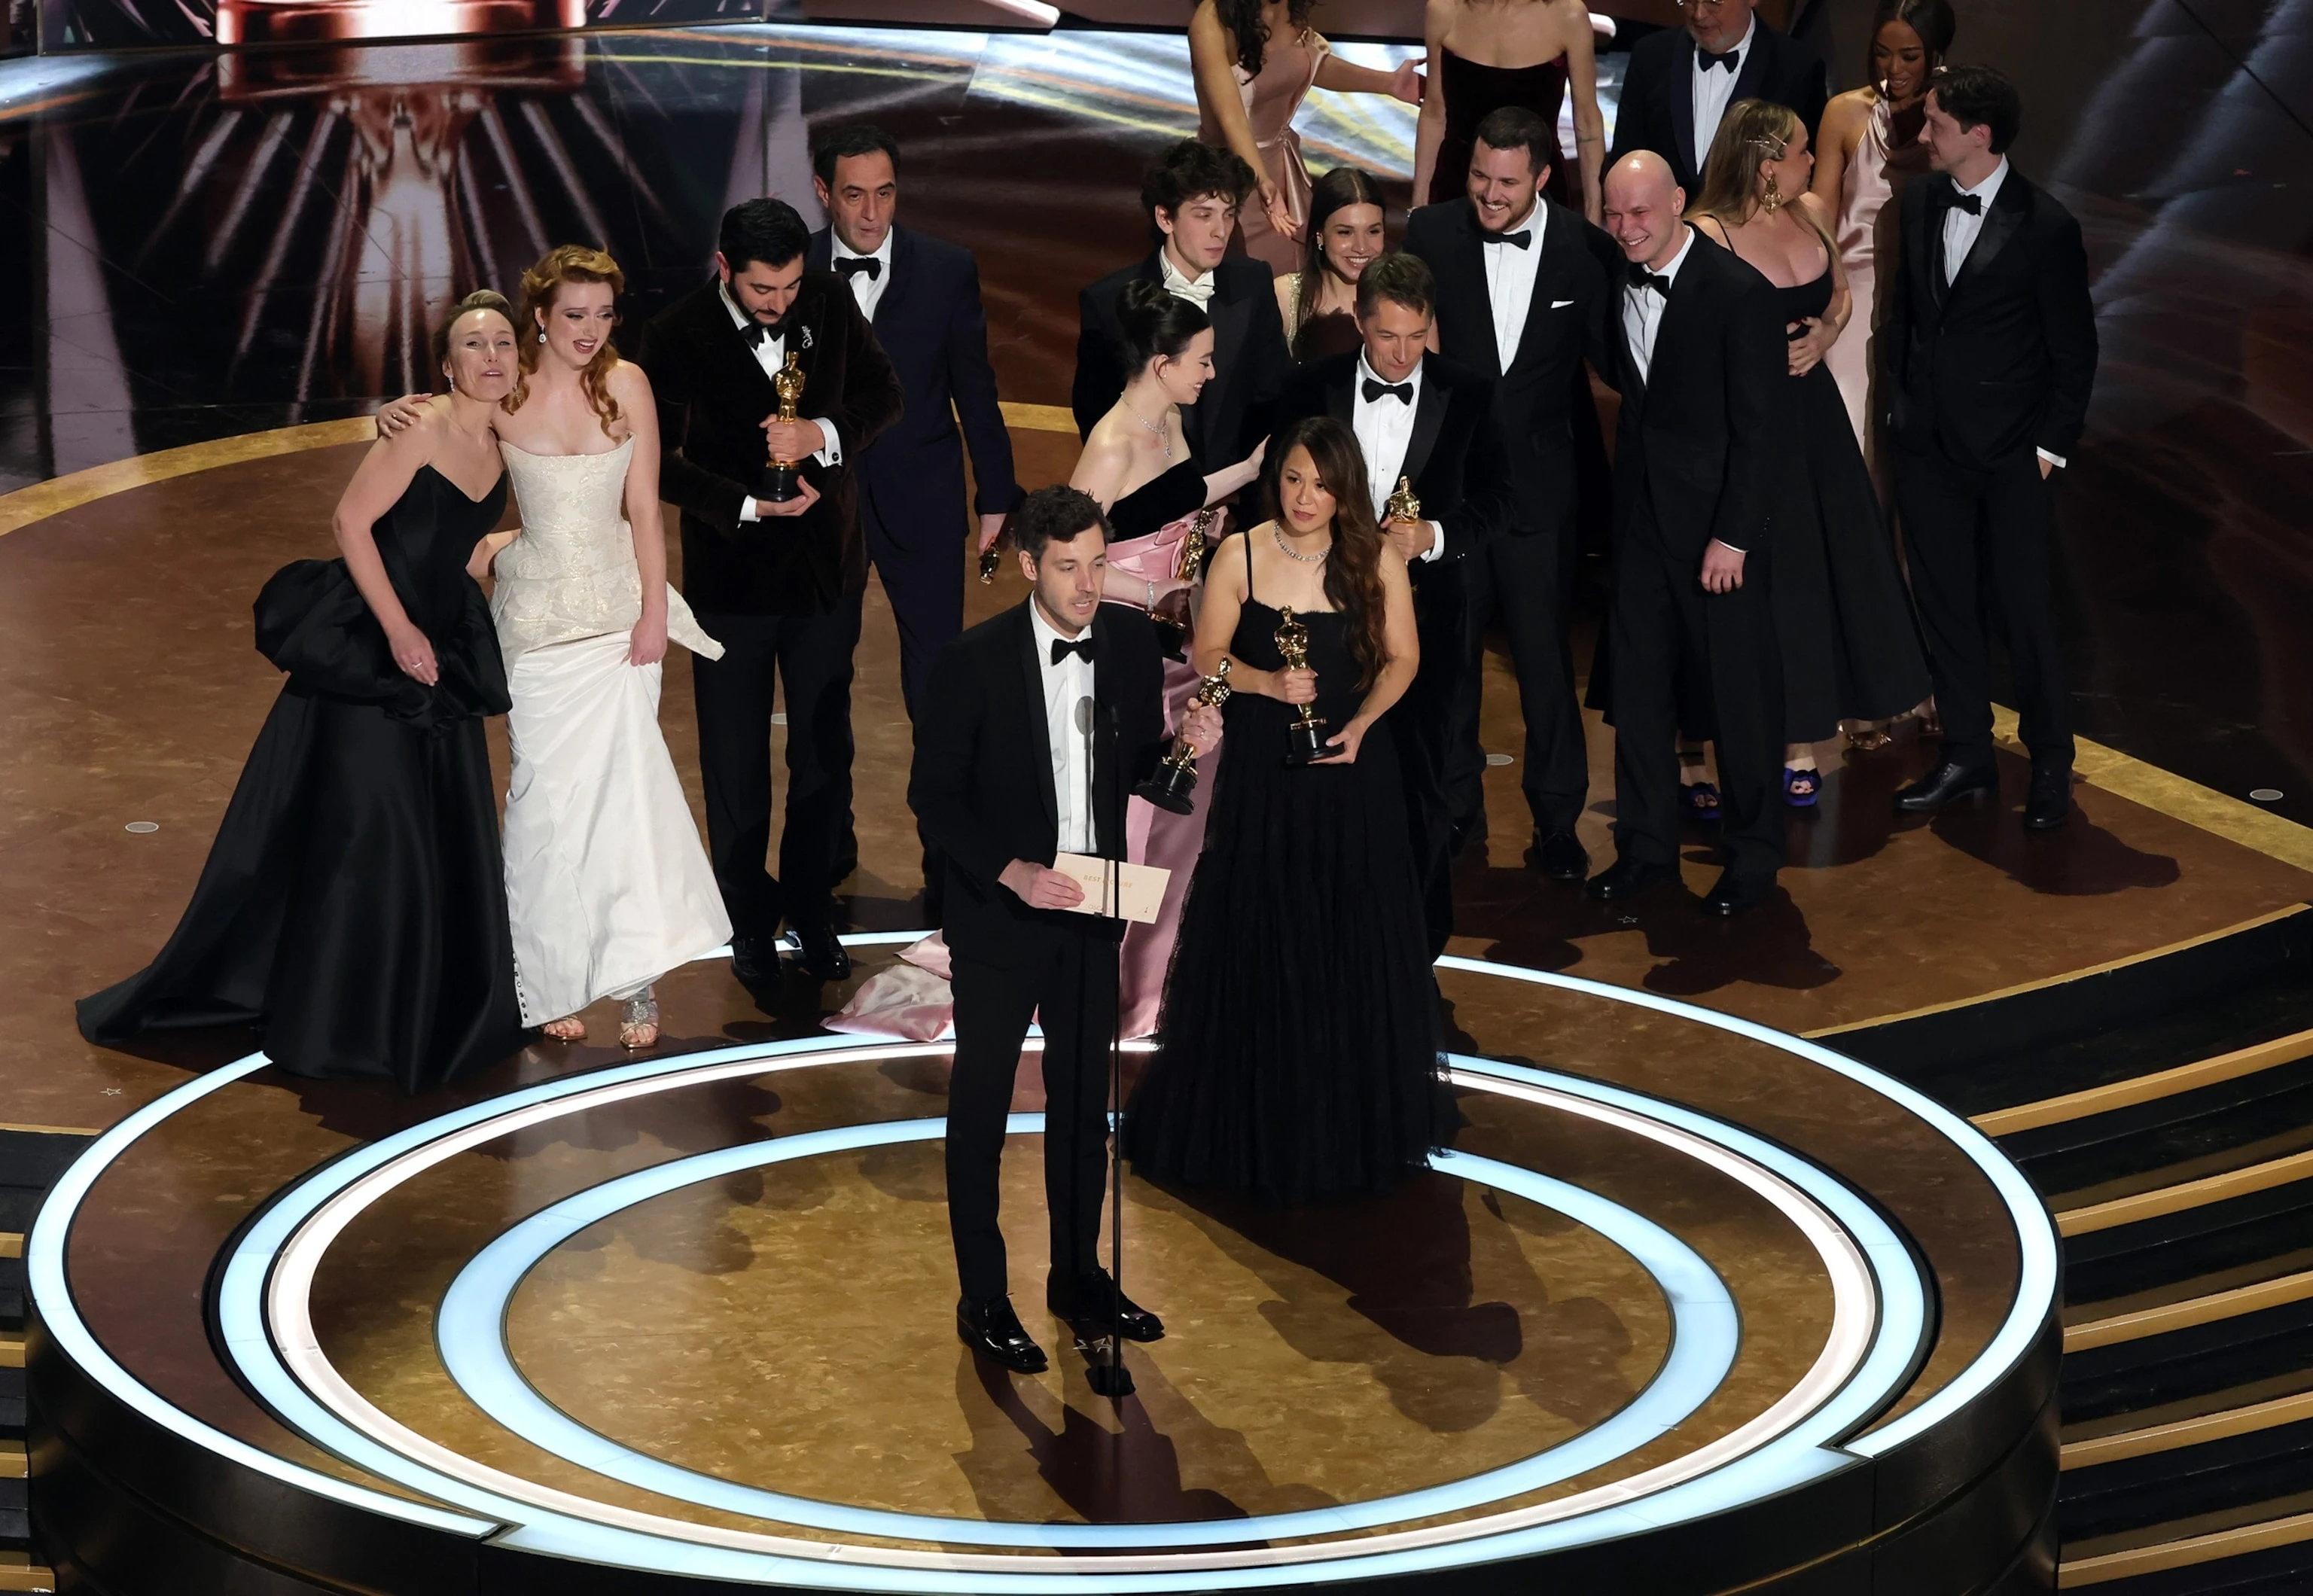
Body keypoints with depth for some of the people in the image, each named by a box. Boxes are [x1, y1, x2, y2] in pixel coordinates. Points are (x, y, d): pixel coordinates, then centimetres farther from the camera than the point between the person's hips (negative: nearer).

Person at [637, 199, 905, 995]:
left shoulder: (830, 302, -8)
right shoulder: (677, 337, -17)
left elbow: (883, 393, 0)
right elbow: (659, 462, -13)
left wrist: (825, 434, -20)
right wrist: (748, 505, -22)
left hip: (827, 566, 3)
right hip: (732, 578, -2)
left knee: (825, 751, 13)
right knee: (736, 764, 11)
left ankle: (812, 909, 29)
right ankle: (750, 923, 27)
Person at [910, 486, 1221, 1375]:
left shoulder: (1130, 641, -3)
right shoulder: (976, 661, -17)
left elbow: (1135, 770, 6)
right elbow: (934, 794, -11)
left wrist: (1185, 747, -15)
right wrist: (1009, 870, -22)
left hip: (1090, 909, 5)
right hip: (999, 913, -4)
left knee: (1084, 1101, 16)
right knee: (981, 1107, 7)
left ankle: (1078, 1276, 32)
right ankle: (983, 1301, 17)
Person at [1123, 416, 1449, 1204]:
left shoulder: (1377, 560, -4)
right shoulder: (1240, 556, -5)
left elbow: (1402, 658, 2)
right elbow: (1208, 656, 0)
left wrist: (1361, 724, -14)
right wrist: (1268, 682, -18)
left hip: (1351, 766, 1)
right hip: (1261, 769, 0)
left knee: (1354, 944, 7)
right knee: (1258, 938, 3)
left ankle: (1356, 1118, 21)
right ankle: (1254, 1116, 14)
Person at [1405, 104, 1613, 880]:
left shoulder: (1583, 248, -8)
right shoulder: (1431, 234, -6)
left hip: (1540, 483, -2)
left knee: (1546, 661, 4)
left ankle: (1557, 819, 18)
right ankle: (1456, 806, 30)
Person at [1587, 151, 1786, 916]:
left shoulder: (1739, 293, -15)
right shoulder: (1616, 285, 3)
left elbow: (1757, 429, -15)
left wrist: (1733, 537, -16)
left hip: (1719, 524, -6)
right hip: (1641, 520, 6)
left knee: (1739, 688, 4)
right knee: (1638, 682, 11)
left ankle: (1753, 851, 18)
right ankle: (1646, 844, 23)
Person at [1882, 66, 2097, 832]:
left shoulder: (2045, 226, -12)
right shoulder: (1920, 202, 4)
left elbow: (2074, 349, -6)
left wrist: (2052, 445, -7)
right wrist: (1898, 402, 10)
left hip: (2010, 452, -5)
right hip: (1927, 445, 5)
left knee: (2026, 611, 0)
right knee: (1946, 606, 11)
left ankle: (2050, 764, 15)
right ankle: (1966, 756, 22)